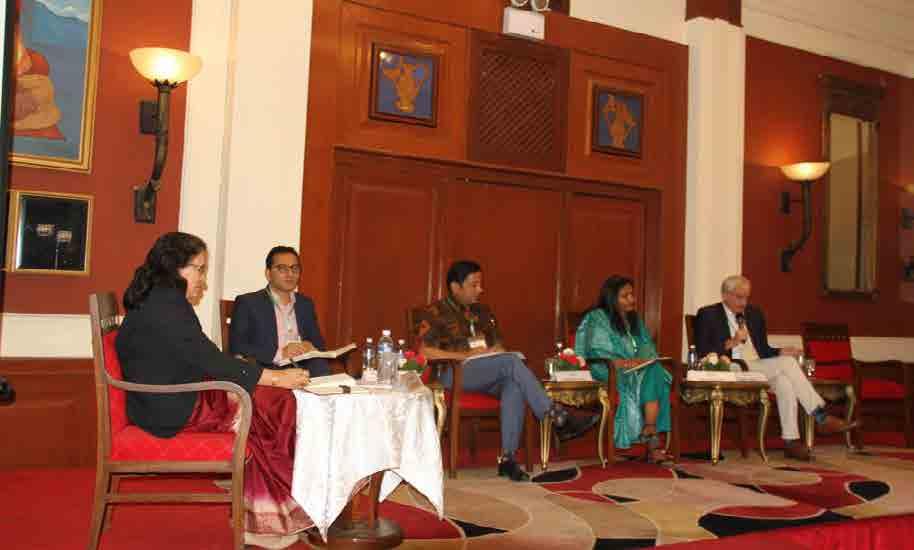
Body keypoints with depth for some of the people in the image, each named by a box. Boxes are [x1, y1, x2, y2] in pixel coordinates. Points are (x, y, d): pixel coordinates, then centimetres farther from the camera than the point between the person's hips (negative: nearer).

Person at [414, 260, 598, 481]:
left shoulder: (482, 312, 21)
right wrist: (468, 355, -14)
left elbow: (498, 347, 22)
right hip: (454, 373, -5)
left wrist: (492, 352, -3)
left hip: (488, 374, 6)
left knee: (513, 386, -31)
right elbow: (426, 351, -11)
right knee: (511, 361, -30)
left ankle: (508, 457, -33)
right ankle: (558, 420, -30)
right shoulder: (434, 312, 2)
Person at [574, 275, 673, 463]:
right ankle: (651, 440, -27)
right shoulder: (597, 319, -2)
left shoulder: (634, 319, 20)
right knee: (635, 379, -33)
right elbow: (595, 354, -10)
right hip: (608, 372, -5)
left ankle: (650, 432, -34)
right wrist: (618, 363, -24)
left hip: (638, 369, 5)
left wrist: (641, 359, -9)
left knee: (655, 372, -28)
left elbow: (647, 346, 14)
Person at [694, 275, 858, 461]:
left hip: (759, 368, 6)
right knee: (786, 362, -24)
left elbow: (763, 350, 21)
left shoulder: (755, 314, 19)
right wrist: (731, 343, -19)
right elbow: (702, 353, -8)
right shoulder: (708, 315, 1)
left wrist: (780, 352, 0)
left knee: (784, 381, -29)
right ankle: (821, 417, -20)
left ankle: (791, 441, -27)